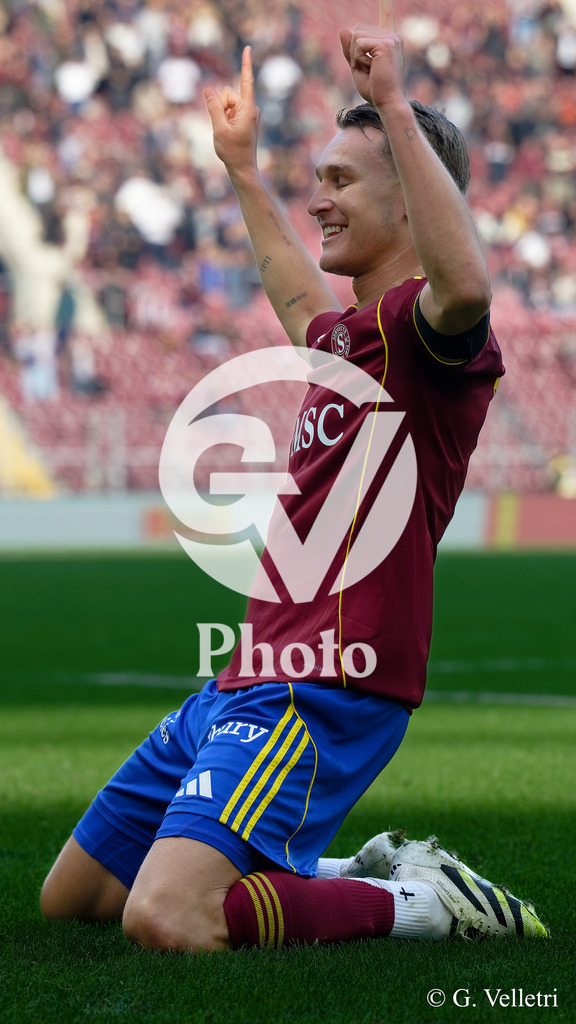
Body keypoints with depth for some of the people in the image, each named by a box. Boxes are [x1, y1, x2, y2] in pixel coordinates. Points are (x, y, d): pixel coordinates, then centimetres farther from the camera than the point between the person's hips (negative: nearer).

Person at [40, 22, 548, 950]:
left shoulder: (426, 325, -10)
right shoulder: (346, 333, 18)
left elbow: (465, 286, -37)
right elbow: (299, 295, 45)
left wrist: (395, 105, -34)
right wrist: (243, 169, 52)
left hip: (319, 694, -10)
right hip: (241, 686, 10)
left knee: (167, 921, -29)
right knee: (71, 899, 16)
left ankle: (420, 903, -6)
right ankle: (358, 873, 19)